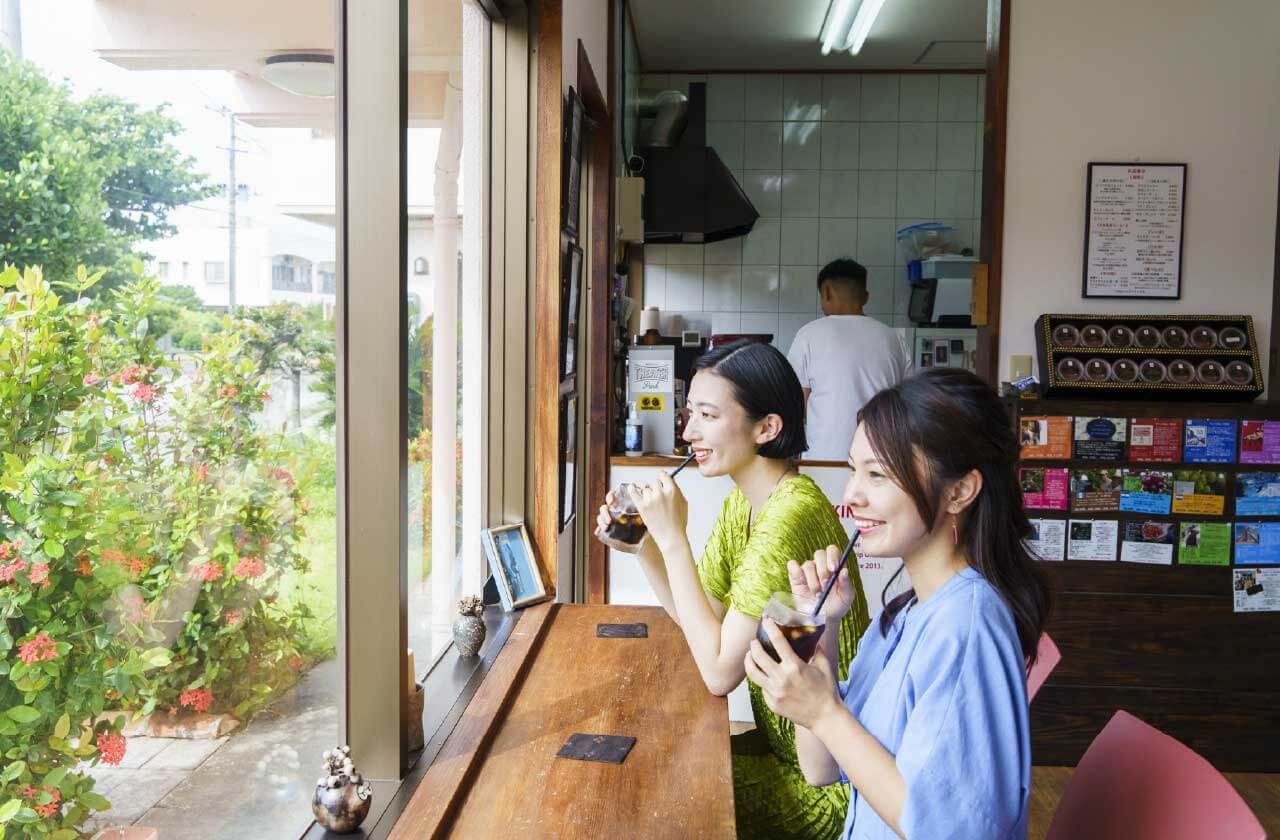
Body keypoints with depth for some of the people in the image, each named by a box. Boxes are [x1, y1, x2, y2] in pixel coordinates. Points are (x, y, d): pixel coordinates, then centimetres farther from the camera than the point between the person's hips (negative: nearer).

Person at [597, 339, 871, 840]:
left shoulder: (791, 514, -28)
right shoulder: (743, 502, 2)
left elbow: (720, 671, -27)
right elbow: (699, 617, 7)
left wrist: (672, 537, -25)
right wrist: (643, 546, -7)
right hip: (785, 743, 8)